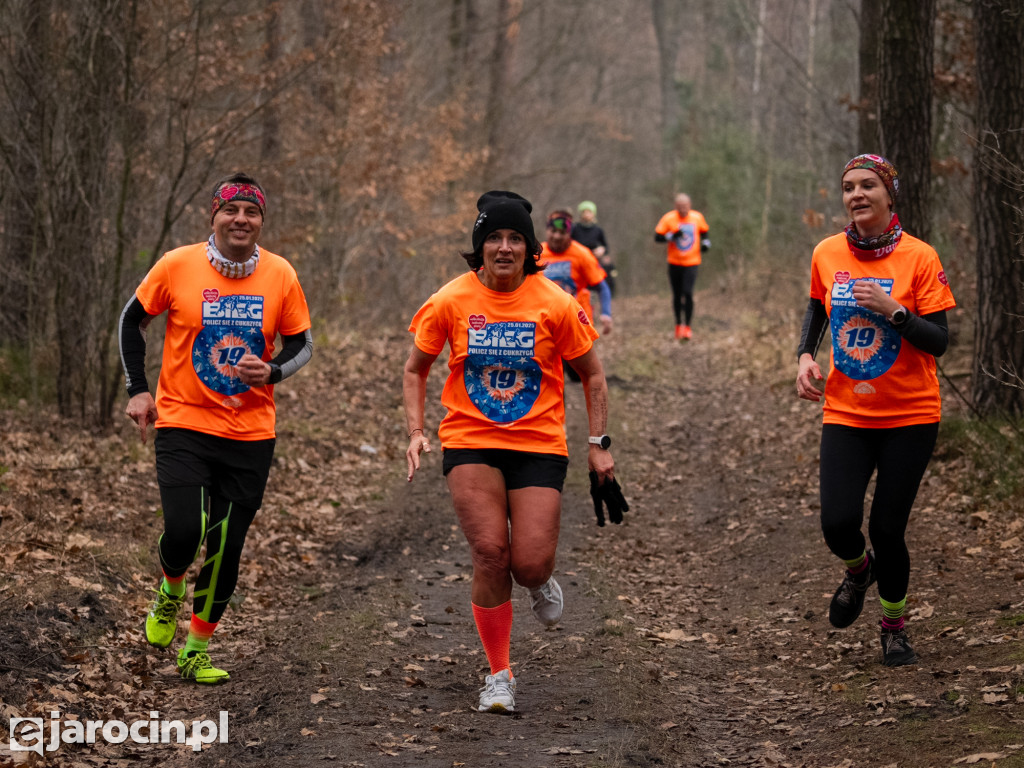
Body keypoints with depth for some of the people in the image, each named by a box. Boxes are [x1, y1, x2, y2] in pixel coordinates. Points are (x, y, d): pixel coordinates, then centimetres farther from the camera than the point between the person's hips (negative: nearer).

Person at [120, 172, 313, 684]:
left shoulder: (280, 275, -2)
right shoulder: (177, 266, -6)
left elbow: (301, 344, 8)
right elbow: (132, 321, 8)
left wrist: (272, 371, -13)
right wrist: (137, 389, 0)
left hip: (252, 435, 2)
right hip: (183, 425, -2)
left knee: (225, 548, 2)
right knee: (184, 530, -16)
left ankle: (197, 650, 20)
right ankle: (170, 594, 19)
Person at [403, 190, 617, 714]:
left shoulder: (555, 304, -6)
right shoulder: (450, 302, -4)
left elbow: (592, 375, 5)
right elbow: (415, 370, 10)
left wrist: (599, 444, 0)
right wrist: (415, 431, -2)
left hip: (538, 444, 0)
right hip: (470, 443, 0)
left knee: (530, 563, -11)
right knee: (489, 552, -14)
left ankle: (539, 581, 31)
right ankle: (499, 674, 3)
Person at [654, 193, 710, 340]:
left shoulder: (697, 217, 0)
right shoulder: (668, 218, -6)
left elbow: (704, 232, 19)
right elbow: (657, 237, -8)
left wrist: (706, 243, 1)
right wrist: (672, 236, -22)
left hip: (691, 263, 0)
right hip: (674, 263, 0)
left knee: (688, 293, -15)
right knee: (677, 295, 8)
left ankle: (687, 327, -5)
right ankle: (678, 325, 27)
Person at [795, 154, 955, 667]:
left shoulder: (919, 257, -9)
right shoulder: (827, 254, 1)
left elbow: (938, 341, -10)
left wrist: (894, 310, -24)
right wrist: (805, 356, 3)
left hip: (910, 417, -2)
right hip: (845, 414, 2)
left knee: (887, 529, -2)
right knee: (838, 524, -11)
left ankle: (894, 628, 24)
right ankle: (858, 570, 27)